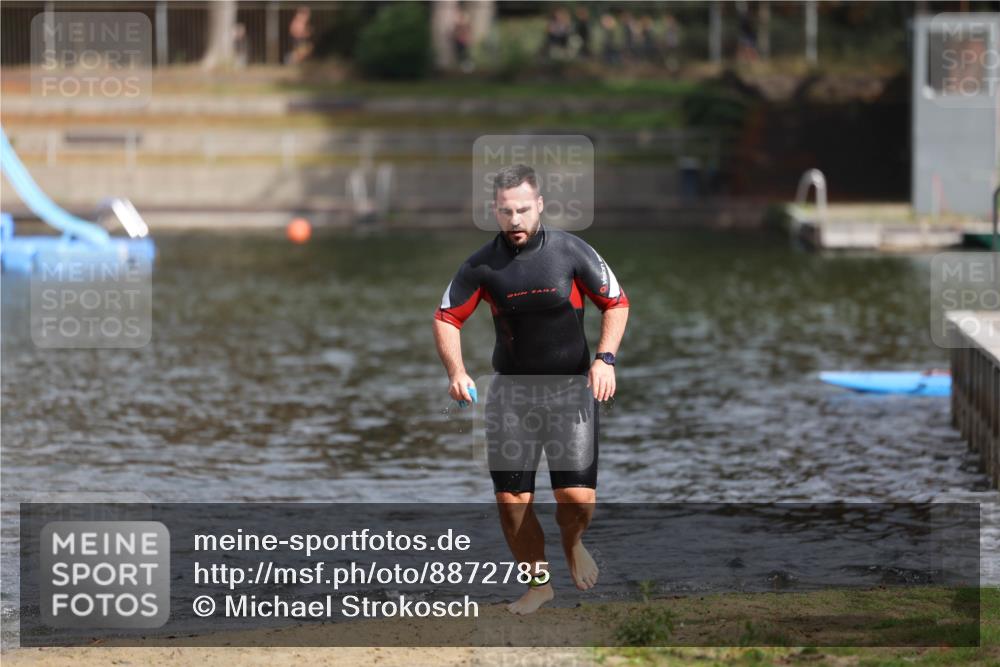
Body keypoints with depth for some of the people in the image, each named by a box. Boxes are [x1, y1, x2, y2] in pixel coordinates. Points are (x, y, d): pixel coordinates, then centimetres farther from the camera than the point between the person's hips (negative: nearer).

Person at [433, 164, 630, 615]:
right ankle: (538, 582, 21)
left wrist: (605, 358, -12)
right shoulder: (483, 265, -5)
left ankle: (572, 544, 22)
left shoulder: (571, 251, -8)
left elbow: (615, 303, 2)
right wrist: (456, 371, -15)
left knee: (577, 495, -13)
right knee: (511, 500, -2)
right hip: (511, 390, 2)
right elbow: (446, 318, 2)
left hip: (571, 387, -2)